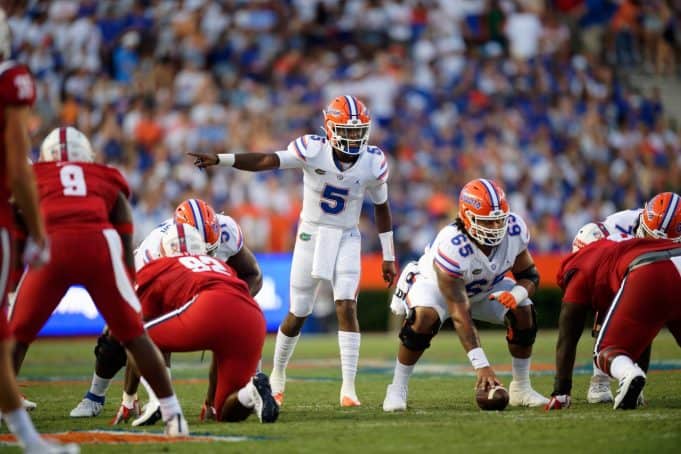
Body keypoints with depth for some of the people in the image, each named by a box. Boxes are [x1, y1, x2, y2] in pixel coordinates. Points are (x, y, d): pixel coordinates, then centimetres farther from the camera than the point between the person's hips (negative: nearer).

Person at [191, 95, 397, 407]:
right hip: (311, 236, -1)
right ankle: (277, 374, 31)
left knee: (347, 308, -16)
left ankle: (349, 387, -15)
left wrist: (388, 257, 7)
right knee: (298, 314, 8)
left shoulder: (373, 163, -10)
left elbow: (382, 207, 5)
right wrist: (219, 160, -41)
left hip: (346, 240, 1)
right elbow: (265, 161, -27)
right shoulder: (313, 151, -17)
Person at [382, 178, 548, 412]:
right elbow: (460, 316, -41)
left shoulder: (514, 229, -26)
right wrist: (481, 365, -46)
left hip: (487, 286, 5)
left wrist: (516, 294, -37)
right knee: (424, 318, -34)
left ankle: (521, 388, 2)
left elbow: (530, 276, -11)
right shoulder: (451, 246, -41)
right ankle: (397, 389, -17)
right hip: (437, 283, -5)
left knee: (524, 313, -17)